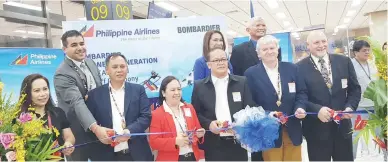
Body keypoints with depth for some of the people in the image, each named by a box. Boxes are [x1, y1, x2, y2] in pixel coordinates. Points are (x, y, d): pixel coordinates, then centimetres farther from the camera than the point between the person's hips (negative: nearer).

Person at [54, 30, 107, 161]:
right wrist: (95, 127, -45)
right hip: (78, 133, -7)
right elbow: (78, 103, -33)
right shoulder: (62, 74, -21)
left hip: (99, 125, 7)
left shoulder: (90, 63, 4)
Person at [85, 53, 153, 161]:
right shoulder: (95, 94, 5)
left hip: (136, 153, 0)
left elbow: (146, 116, -2)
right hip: (107, 155, 0)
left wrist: (129, 131, -18)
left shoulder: (138, 90, 6)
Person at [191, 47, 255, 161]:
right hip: (213, 146, -1)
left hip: (238, 143, 1)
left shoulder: (241, 82, 7)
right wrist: (208, 124, -13)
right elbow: (195, 113, 4)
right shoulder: (199, 86, 5)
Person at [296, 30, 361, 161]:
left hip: (342, 126, 3)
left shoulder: (344, 61, 5)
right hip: (316, 129, -3)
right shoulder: (300, 67, -6)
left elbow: (355, 89, 8)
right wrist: (317, 110, -24)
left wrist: (350, 107, -10)